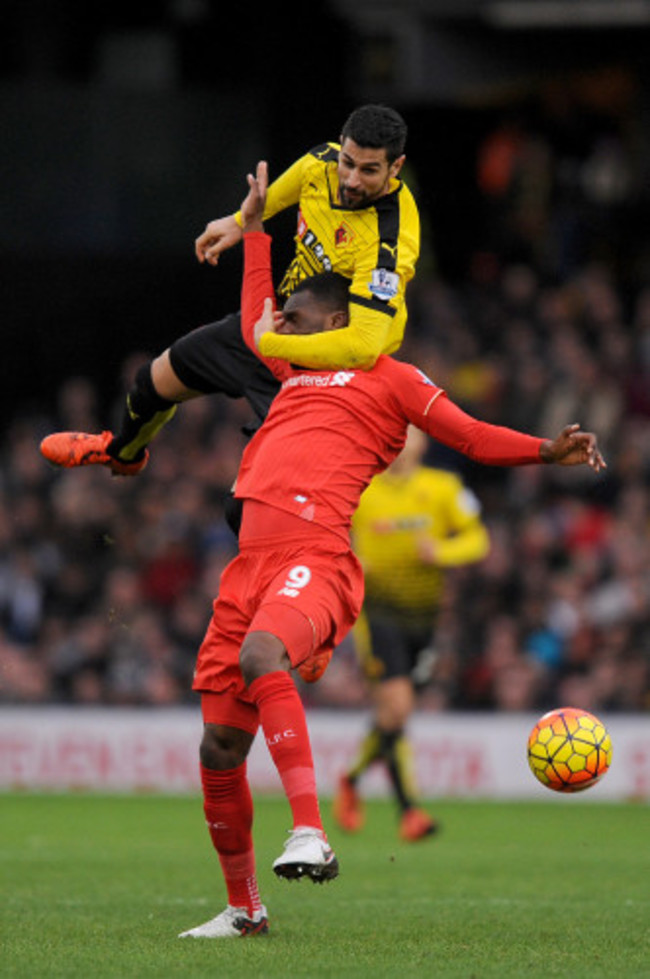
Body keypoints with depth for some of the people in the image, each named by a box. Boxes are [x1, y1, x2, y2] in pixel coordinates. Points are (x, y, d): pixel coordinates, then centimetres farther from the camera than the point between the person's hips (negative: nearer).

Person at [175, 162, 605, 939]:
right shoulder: (293, 374, 31)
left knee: (260, 655, -38)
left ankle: (311, 835, -45)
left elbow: (470, 436, 11)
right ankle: (242, 908, 15)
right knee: (219, 743, 1)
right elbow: (254, 321, 49)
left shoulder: (387, 377, 13)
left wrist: (548, 451, -3)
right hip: (252, 560, 7)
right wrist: (255, 227, 55)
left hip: (315, 560, -7)